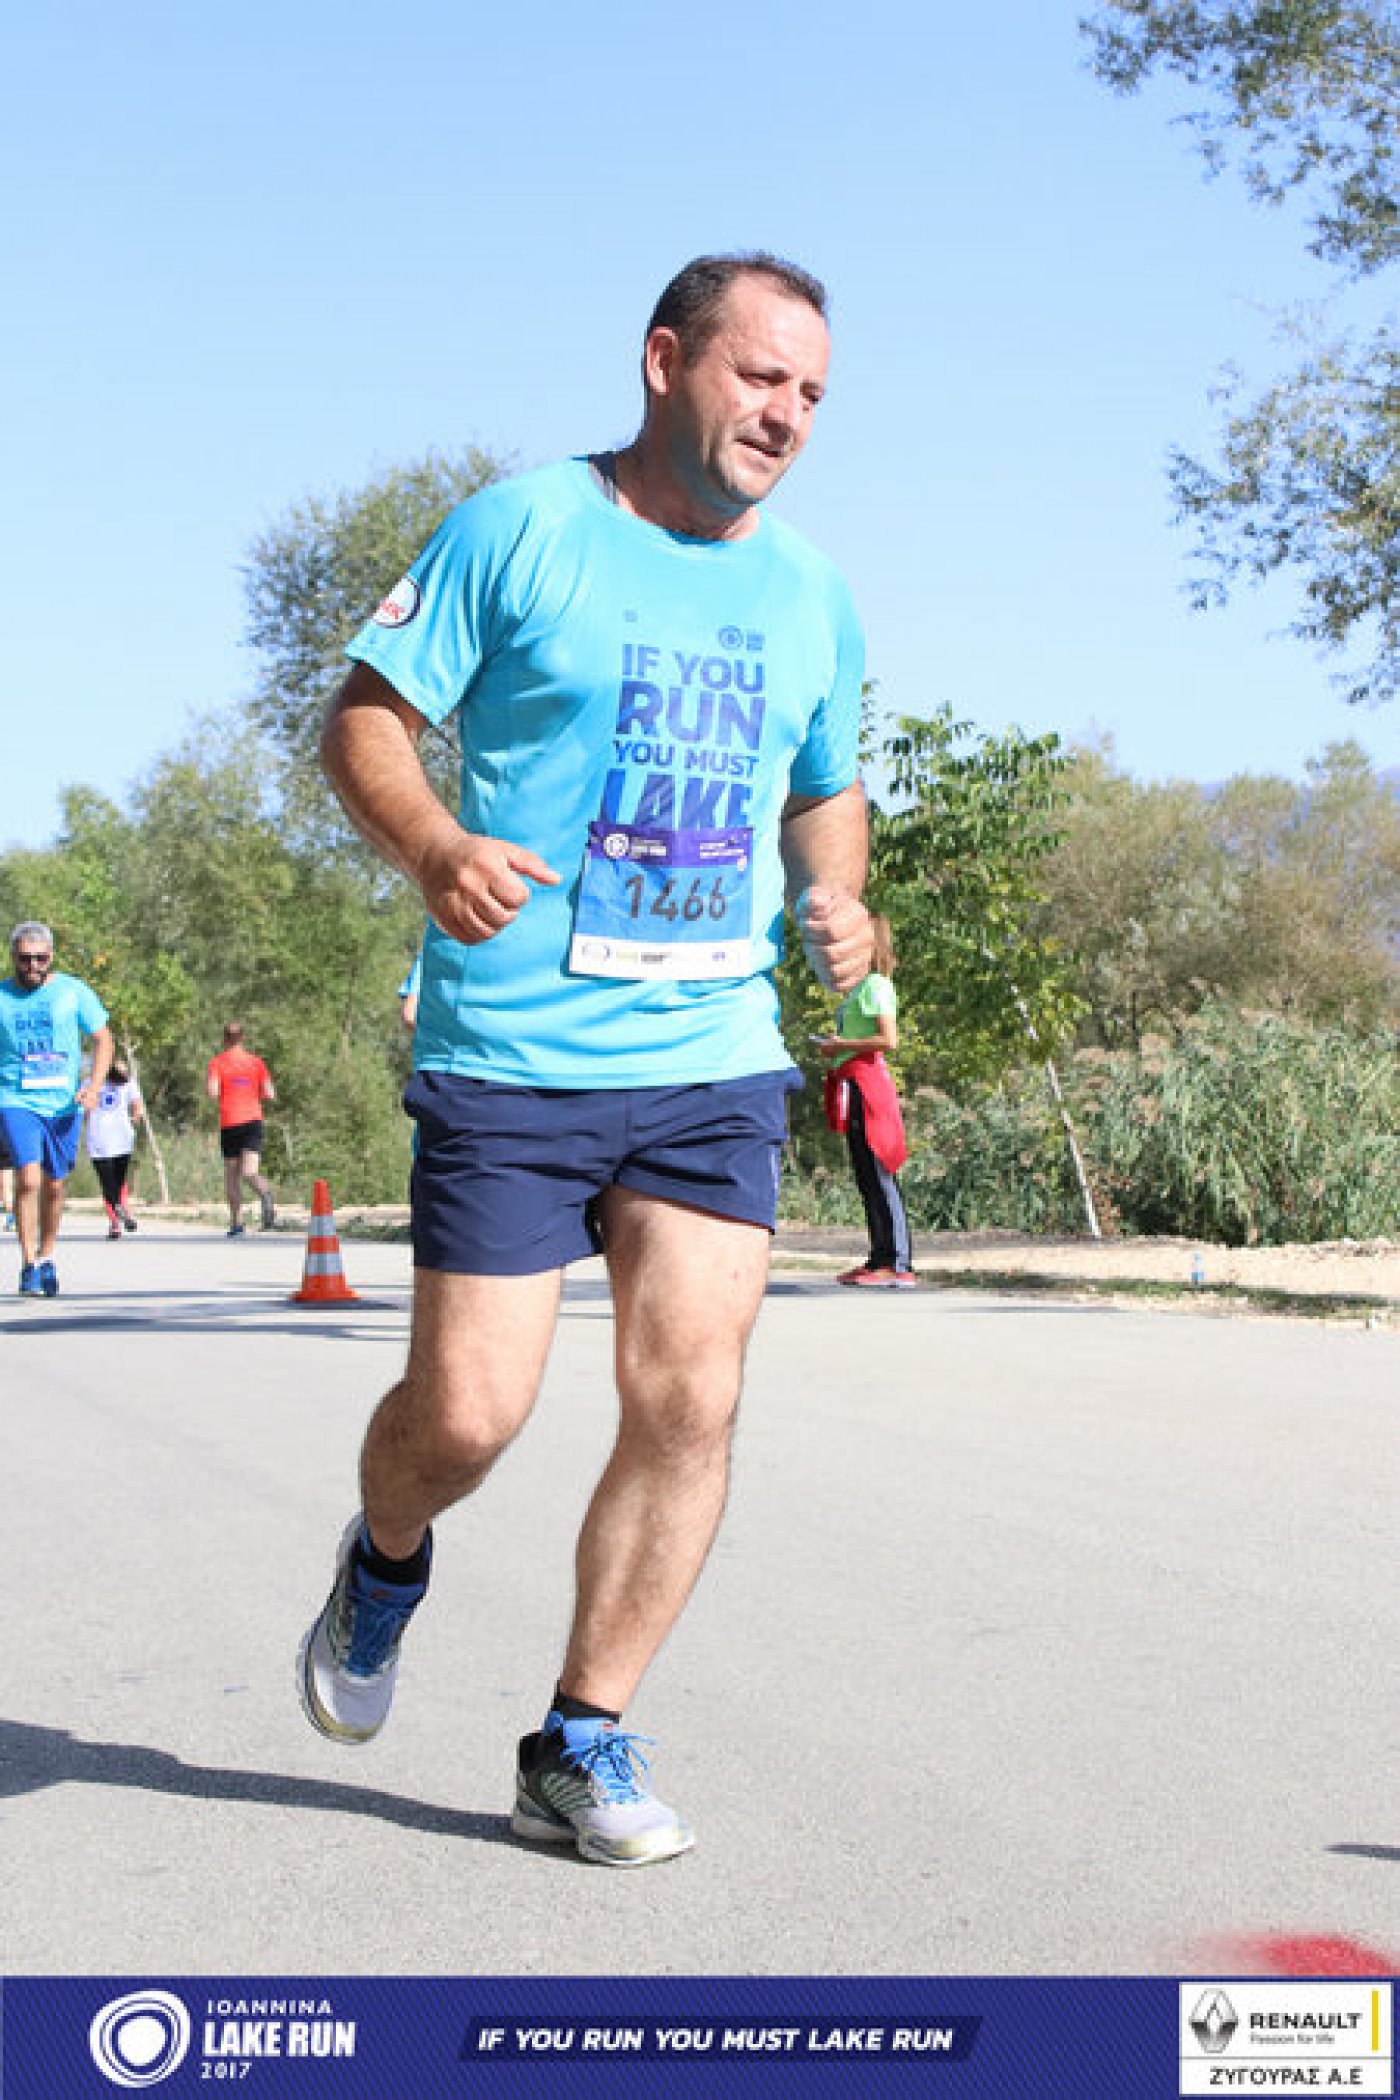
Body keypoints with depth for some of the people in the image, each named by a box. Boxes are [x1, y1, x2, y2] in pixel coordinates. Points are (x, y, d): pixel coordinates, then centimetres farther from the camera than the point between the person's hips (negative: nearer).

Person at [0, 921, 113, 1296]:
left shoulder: (73, 991, 3)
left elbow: (103, 1040, 6)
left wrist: (94, 1084, -8)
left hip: (64, 1103, 1)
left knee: (54, 1185, 9)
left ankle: (47, 1259, 27)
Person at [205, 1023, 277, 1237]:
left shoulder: (217, 1063, 2)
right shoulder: (256, 1062, 9)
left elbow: (212, 1093, -11)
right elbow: (270, 1094, 5)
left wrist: (207, 1083, 11)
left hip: (229, 1124, -1)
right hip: (253, 1122, 1)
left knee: (231, 1175, 13)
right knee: (249, 1172, -10)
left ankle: (236, 1223, 16)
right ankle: (266, 1197, -43)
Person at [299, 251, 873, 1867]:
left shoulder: (814, 599, 13)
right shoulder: (518, 531, -2)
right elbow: (362, 717, -1)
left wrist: (834, 906, 3)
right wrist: (431, 846, -22)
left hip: (715, 1063, 4)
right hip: (509, 1055, -4)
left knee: (688, 1402, -3)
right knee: (465, 1415, -2)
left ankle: (582, 1744, 13)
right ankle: (384, 1566, 35)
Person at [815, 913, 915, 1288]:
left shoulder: (875, 984, -10)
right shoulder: (863, 985, 19)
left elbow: (889, 1040, -19)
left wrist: (843, 1045, -12)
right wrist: (835, 1046, 11)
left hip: (866, 1082, -10)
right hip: (854, 1084, 10)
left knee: (879, 1175, -10)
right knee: (866, 1176, 12)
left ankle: (898, 1265, -11)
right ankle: (879, 1259, 17)